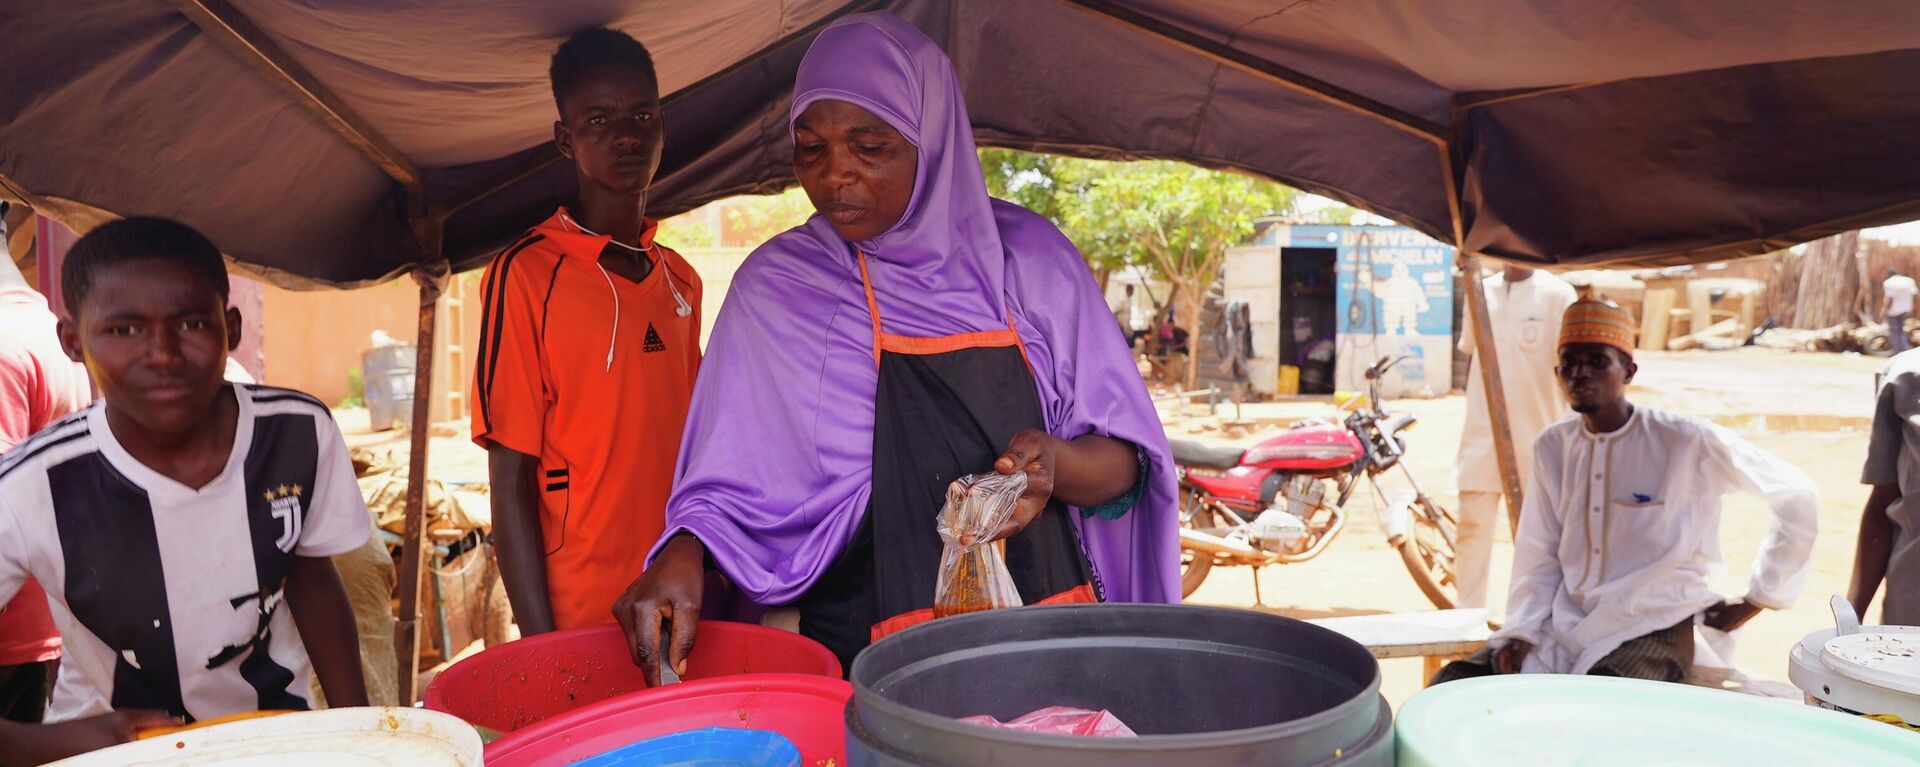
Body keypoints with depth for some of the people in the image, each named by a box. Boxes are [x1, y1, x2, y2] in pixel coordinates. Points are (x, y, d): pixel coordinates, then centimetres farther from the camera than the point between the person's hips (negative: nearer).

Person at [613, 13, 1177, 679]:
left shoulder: (1027, 256, 2)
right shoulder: (776, 287, 3)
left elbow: (1127, 467, 4)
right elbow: (732, 483, 4)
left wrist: (1056, 464, -17)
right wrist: (685, 552, -16)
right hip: (867, 660, 0)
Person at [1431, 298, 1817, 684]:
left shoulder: (1687, 442, -10)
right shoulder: (1551, 448, 5)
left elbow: (1797, 496, -2)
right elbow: (1538, 557, 8)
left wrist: (1754, 601, 1)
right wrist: (1519, 633, -7)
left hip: (1653, 628, -5)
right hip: (1565, 624, 5)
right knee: (1450, 686, -13)